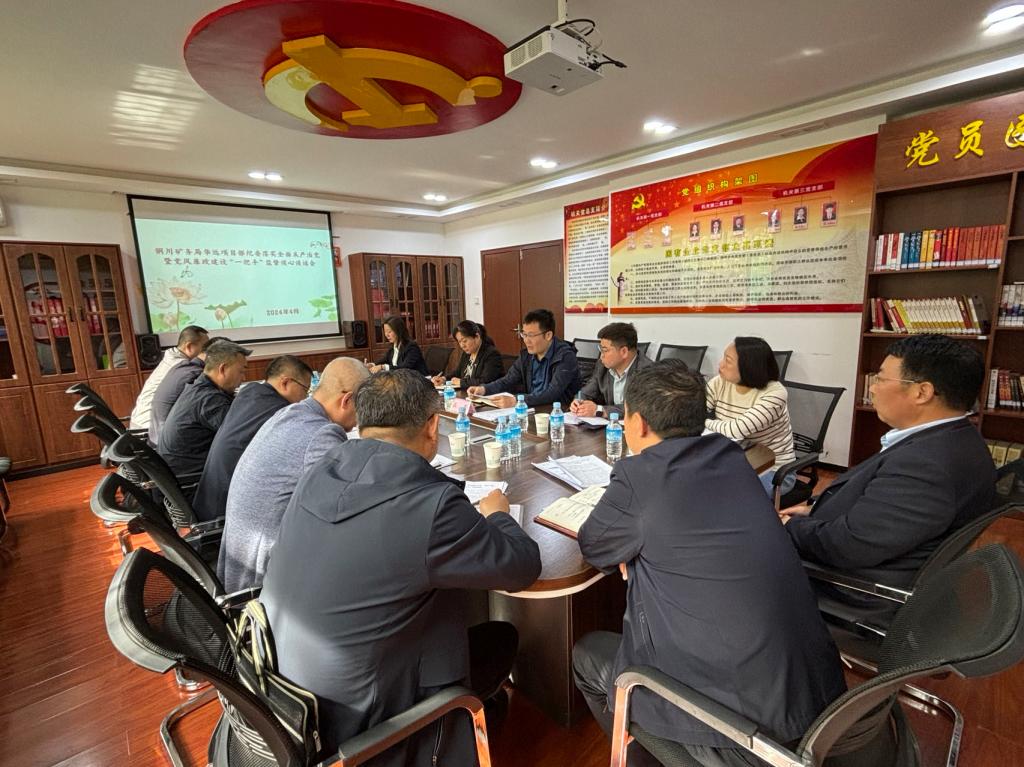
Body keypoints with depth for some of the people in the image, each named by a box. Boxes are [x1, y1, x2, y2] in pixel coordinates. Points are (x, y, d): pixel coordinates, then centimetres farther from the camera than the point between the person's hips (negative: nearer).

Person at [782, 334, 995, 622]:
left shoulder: (926, 464, -32)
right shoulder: (948, 439, 0)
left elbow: (849, 547, -29)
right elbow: (870, 492, 11)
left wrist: (790, 528, -13)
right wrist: (815, 508, 3)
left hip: (867, 592, -9)